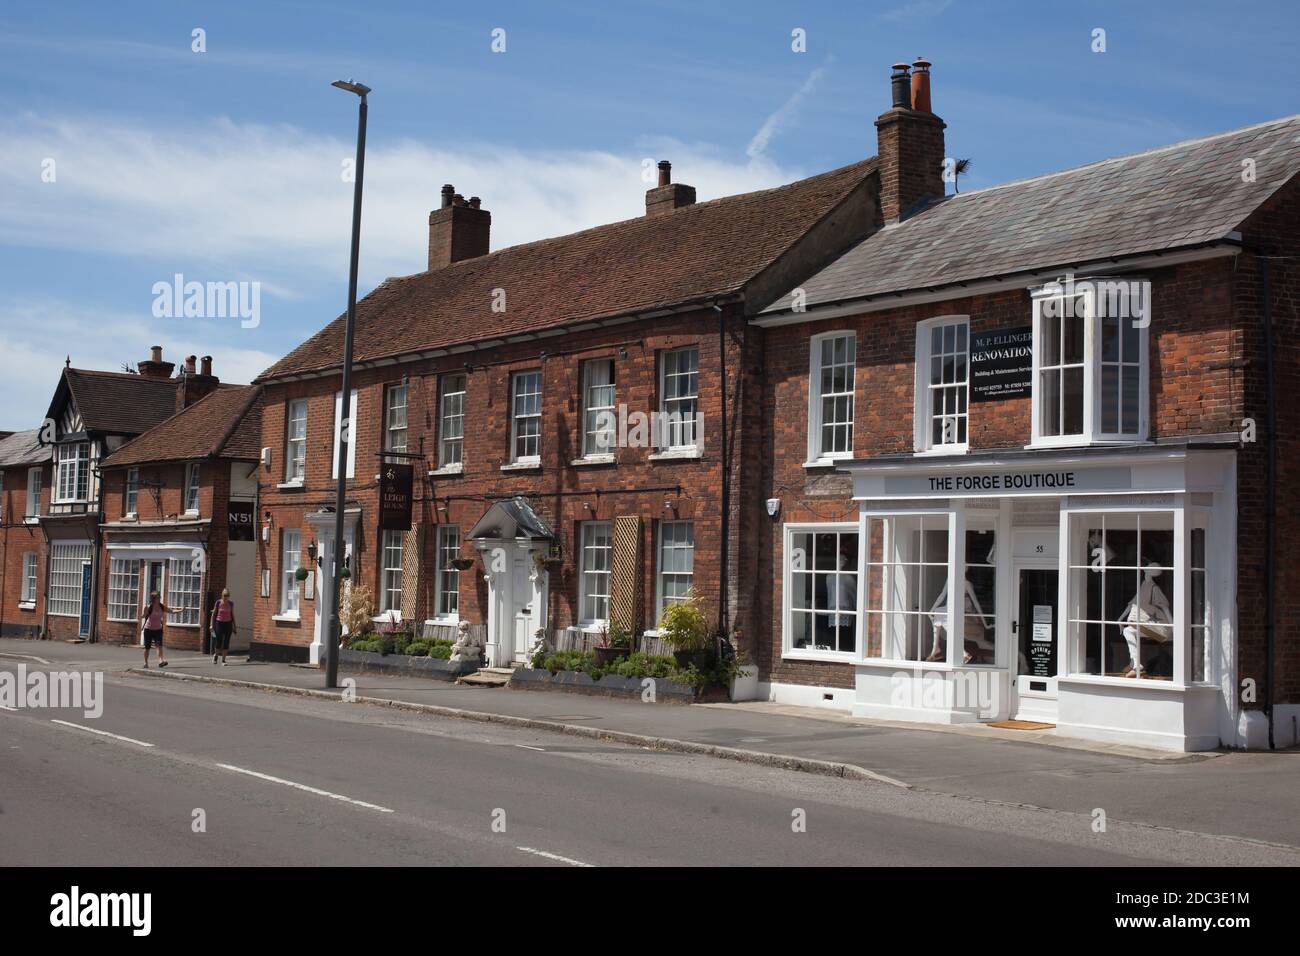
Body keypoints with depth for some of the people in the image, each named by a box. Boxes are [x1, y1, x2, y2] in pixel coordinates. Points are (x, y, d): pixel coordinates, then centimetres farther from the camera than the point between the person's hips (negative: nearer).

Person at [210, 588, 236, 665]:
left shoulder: (231, 603, 2)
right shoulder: (218, 602, -5)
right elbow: (214, 614, 1)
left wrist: (234, 626, 9)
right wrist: (211, 624, -4)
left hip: (228, 624, 2)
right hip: (219, 623, -2)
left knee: (226, 643, -2)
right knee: (218, 642, -2)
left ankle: (223, 660, 4)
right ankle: (216, 655, 28)